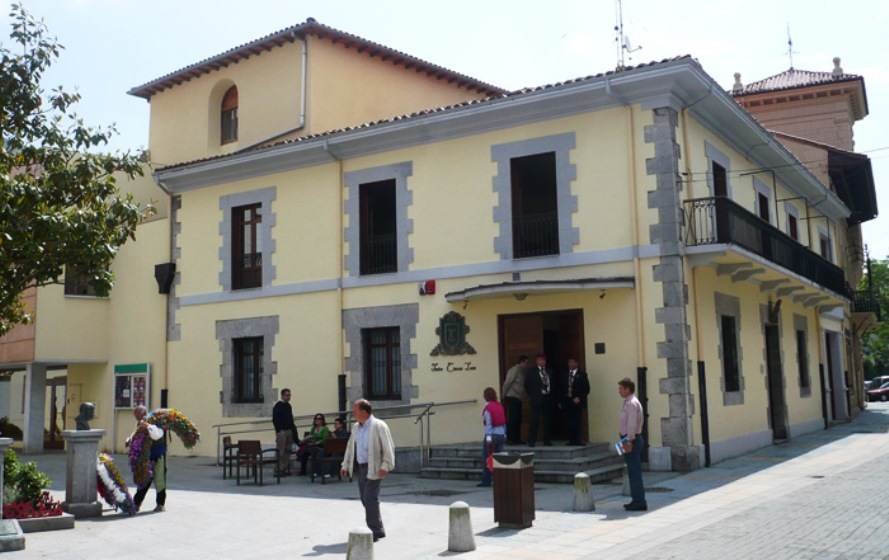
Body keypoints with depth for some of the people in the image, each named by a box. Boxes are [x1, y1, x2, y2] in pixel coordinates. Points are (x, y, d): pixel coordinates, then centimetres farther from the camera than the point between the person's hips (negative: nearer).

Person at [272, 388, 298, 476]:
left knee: (287, 451, 7)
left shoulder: (288, 406, 15)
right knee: (281, 452, -7)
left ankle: (286, 469, 11)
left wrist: (293, 428, 10)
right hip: (281, 431, -7)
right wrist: (278, 431, -15)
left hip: (289, 430, 7)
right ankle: (280, 470, -5)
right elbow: (275, 419, -10)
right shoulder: (278, 406, -6)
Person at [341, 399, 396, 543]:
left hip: (373, 468, -8)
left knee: (370, 498, -10)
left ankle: (375, 532, 0)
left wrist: (385, 466, -18)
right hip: (360, 467, 8)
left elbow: (388, 447, -12)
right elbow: (350, 447, 20)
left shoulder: (379, 426, -10)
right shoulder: (356, 427, 13)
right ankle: (377, 529, 22)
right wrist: (346, 465, 14)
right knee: (365, 499, 10)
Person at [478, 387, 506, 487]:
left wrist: (488, 438, -15)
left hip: (492, 435, -6)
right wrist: (504, 434, 18)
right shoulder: (500, 406, 8)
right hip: (501, 435, 6)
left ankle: (486, 481, 2)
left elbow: (488, 424, -14)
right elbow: (504, 422, 12)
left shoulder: (488, 408, -10)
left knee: (486, 459, 1)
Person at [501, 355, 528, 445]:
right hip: (512, 398, -9)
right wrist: (504, 395, -10)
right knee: (512, 419, -8)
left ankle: (517, 439, 13)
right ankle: (511, 439, -5)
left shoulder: (521, 371, 16)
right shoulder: (514, 370, -11)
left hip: (518, 399, 9)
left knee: (518, 419, 8)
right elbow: (507, 383, -15)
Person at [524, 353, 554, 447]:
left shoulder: (549, 371, 13)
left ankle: (547, 440, 14)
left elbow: (552, 384, 16)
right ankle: (531, 441, -3)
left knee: (547, 420, 5)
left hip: (547, 398, 4)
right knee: (535, 421, -7)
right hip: (537, 399, -4)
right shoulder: (532, 372, 1)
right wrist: (531, 396, 1)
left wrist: (550, 394, 6)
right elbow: (527, 385, 3)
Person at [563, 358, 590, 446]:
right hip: (567, 401, 3)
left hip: (577, 401, -3)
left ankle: (577, 440, 1)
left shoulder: (582, 374, 1)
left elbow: (586, 388, -3)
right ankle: (571, 440, 6)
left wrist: (579, 398, -12)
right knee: (569, 422, 0)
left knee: (577, 422, -5)